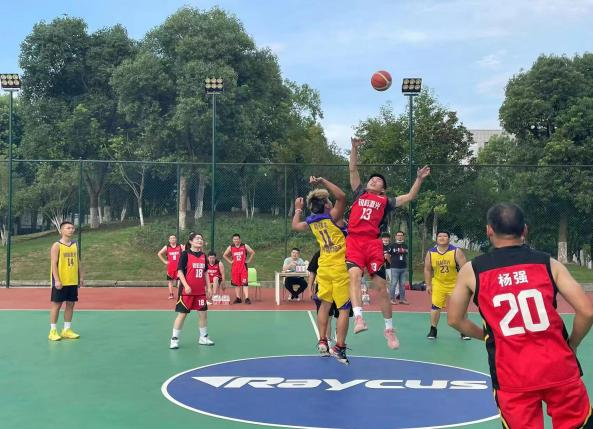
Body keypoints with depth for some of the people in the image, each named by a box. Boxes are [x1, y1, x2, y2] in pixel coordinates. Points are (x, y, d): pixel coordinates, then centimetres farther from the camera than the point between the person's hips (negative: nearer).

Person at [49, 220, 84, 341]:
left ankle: (67, 329, 18)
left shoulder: (75, 245, 10)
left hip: (73, 281, 6)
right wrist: (57, 280, -19)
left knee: (70, 304, 8)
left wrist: (81, 277, 10)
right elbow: (54, 264, -12)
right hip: (60, 281, -6)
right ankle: (53, 331, 6)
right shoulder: (57, 245, -8)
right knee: (57, 304, 0)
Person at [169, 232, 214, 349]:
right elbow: (180, 271, -10)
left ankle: (203, 337, 22)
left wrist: (209, 287, 11)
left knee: (203, 313, 8)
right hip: (187, 290, -6)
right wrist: (186, 286, -19)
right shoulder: (185, 254, -8)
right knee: (182, 314, -2)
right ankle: (174, 339, 8)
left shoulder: (203, 256, 9)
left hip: (200, 291, 6)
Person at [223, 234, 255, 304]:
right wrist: (230, 261, 4)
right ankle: (238, 298, 12)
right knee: (236, 283, 6)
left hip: (243, 267, -2)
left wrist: (248, 260, -1)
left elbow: (252, 252, 5)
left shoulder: (244, 246, -1)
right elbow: (224, 255, 14)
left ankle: (247, 298, -12)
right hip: (234, 267, 2)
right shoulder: (230, 247, 4)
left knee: (244, 283, -8)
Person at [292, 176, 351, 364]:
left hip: (324, 268, 6)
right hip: (340, 268, -6)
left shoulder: (311, 222, 5)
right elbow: (341, 196, -26)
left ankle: (322, 342, 16)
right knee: (344, 308, -1)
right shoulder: (333, 216, -13)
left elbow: (295, 226, 23)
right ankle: (339, 347, -4)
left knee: (325, 304, 17)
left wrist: (297, 209, 38)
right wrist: (323, 181, -20)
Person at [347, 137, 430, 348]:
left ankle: (389, 329, 10)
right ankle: (358, 317, -38)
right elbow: (353, 169, 17)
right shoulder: (359, 193, 21)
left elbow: (409, 197, 15)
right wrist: (354, 148, 10)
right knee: (354, 274, -27)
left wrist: (419, 179, 7)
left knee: (381, 286, -1)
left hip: (373, 243, 0)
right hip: (354, 241, 0)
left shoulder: (385, 201, 18)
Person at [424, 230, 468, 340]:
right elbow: (427, 270, 5)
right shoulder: (430, 253, -5)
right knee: (435, 306, 0)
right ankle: (433, 330, 14)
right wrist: (428, 285, 3)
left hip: (455, 284, -2)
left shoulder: (456, 251, -14)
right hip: (438, 284, 2)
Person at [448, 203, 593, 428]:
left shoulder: (472, 270, 2)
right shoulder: (549, 264, 2)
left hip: (512, 376, 0)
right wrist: (571, 346, 13)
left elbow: (455, 320, 11)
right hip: (559, 369, 1)